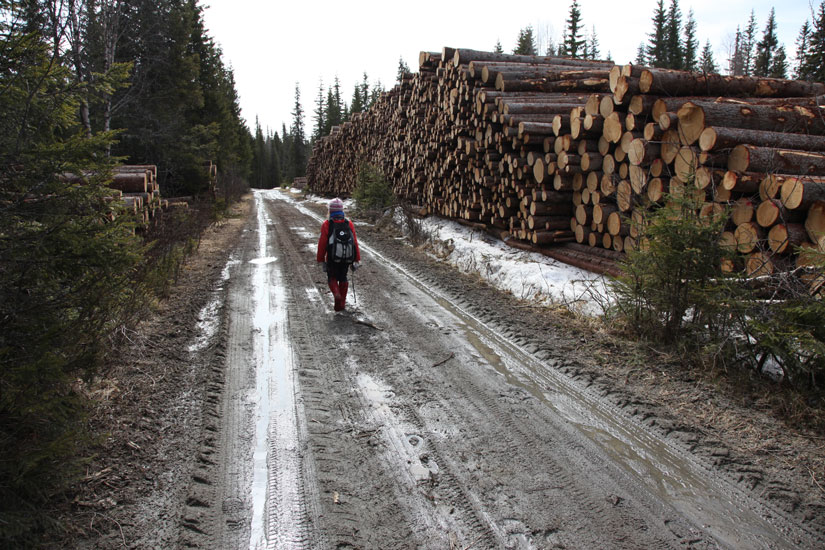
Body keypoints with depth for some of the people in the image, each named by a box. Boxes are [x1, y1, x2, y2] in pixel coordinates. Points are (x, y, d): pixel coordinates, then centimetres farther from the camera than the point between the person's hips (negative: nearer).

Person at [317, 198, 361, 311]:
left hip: (332, 259, -2)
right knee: (343, 279, 21)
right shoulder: (349, 224, -5)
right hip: (347, 259, 2)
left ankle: (337, 294, -10)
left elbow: (322, 244, -10)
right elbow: (355, 243, -4)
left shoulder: (327, 224, -12)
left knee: (332, 278, 18)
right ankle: (341, 304, 23)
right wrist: (357, 260, 4)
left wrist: (321, 260, 0)